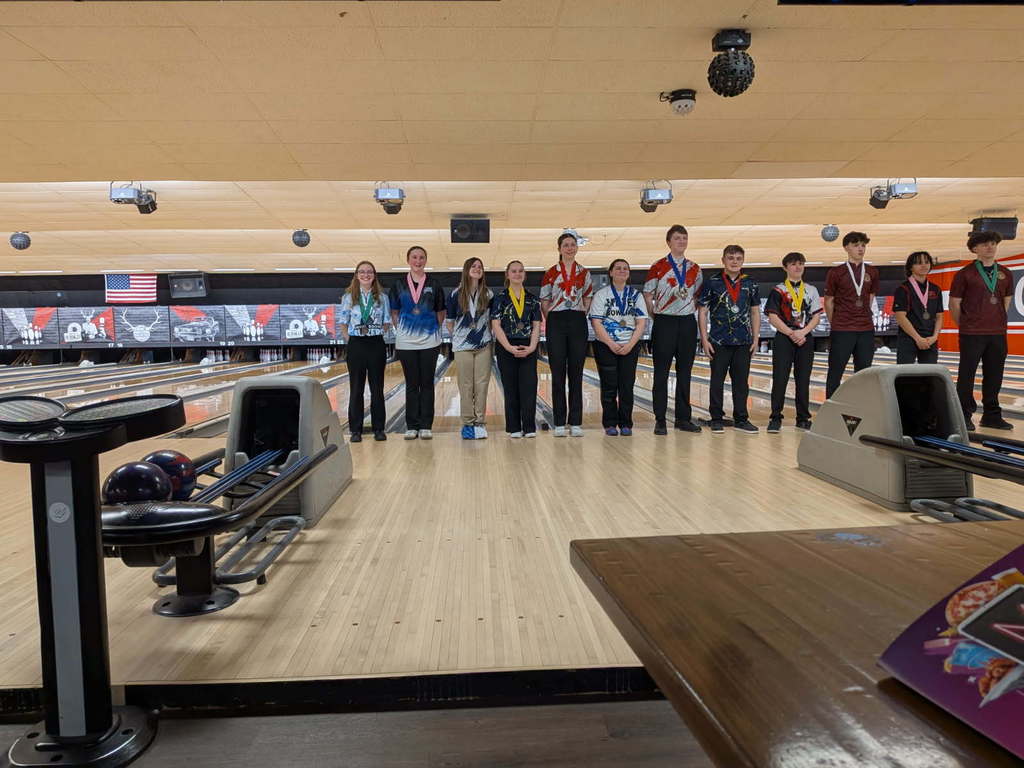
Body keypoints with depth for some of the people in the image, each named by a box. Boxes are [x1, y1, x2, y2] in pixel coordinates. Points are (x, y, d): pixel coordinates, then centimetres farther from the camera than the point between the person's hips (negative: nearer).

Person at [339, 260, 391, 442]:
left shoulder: (382, 297, 6)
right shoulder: (348, 297, 5)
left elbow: (387, 323, 8)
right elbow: (343, 323, 6)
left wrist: (377, 333, -5)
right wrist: (349, 341, -3)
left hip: (376, 345, 0)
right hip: (356, 345, 0)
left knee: (377, 389, 4)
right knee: (356, 389, 3)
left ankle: (378, 428, 12)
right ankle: (356, 430, 10)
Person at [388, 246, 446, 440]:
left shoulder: (434, 285, 4)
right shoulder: (398, 285, 5)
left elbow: (441, 312, 10)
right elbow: (394, 313, 11)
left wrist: (434, 328, 2)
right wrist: (401, 330, 3)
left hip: (429, 341, 0)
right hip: (406, 342, 0)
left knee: (427, 384, 3)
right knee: (411, 384, 5)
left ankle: (425, 426, 9)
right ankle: (411, 426, 12)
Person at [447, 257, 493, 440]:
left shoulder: (488, 294, 4)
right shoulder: (456, 294, 0)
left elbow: (491, 320, 11)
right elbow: (450, 322, 7)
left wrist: (486, 335, 3)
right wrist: (457, 337, 3)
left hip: (483, 346, 1)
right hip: (462, 347, -1)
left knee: (482, 385, 1)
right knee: (466, 386, 2)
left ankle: (479, 422, 9)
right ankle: (468, 423, 9)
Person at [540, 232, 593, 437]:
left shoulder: (584, 273, 8)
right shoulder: (551, 273, 3)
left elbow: (587, 299, 16)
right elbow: (544, 303, 6)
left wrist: (581, 317, 7)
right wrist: (552, 322, 1)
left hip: (577, 322, 2)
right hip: (556, 322, -1)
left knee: (576, 373, 4)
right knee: (558, 373, 0)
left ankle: (576, 422, 10)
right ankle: (559, 423, 7)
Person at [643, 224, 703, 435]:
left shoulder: (694, 269, 10)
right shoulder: (658, 267, -1)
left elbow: (698, 296, 18)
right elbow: (647, 294, 1)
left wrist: (690, 311, 7)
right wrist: (655, 316, -1)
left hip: (687, 322, 4)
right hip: (665, 322, -4)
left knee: (685, 372, 7)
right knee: (661, 372, -2)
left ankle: (683, 418, 16)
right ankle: (660, 420, 4)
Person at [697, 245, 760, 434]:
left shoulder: (750, 284, 7)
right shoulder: (712, 283, -2)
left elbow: (755, 312, 12)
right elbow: (702, 312, -2)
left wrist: (755, 339, 6)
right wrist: (704, 340, -7)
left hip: (743, 342, 3)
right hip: (719, 341, -2)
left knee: (741, 381, 6)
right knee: (717, 381, 4)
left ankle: (741, 419, 15)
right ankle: (717, 419, 14)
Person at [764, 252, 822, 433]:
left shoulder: (811, 290, 10)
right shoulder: (778, 291, 1)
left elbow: (816, 316, 5)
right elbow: (773, 317, -6)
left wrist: (802, 332, -10)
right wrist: (791, 334, -13)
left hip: (805, 338, 3)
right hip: (783, 338, -3)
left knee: (803, 379, 6)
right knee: (780, 379, -4)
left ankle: (803, 418, 15)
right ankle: (775, 418, 3)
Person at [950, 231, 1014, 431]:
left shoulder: (1005, 274, 10)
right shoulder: (965, 274, -5)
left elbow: (1006, 301, 20)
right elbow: (954, 304, -1)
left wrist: (998, 321, 17)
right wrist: (966, 325, 6)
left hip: (998, 334, 5)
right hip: (972, 334, -4)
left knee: (994, 377, 9)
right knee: (967, 376, 0)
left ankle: (992, 416, 19)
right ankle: (964, 416, 8)